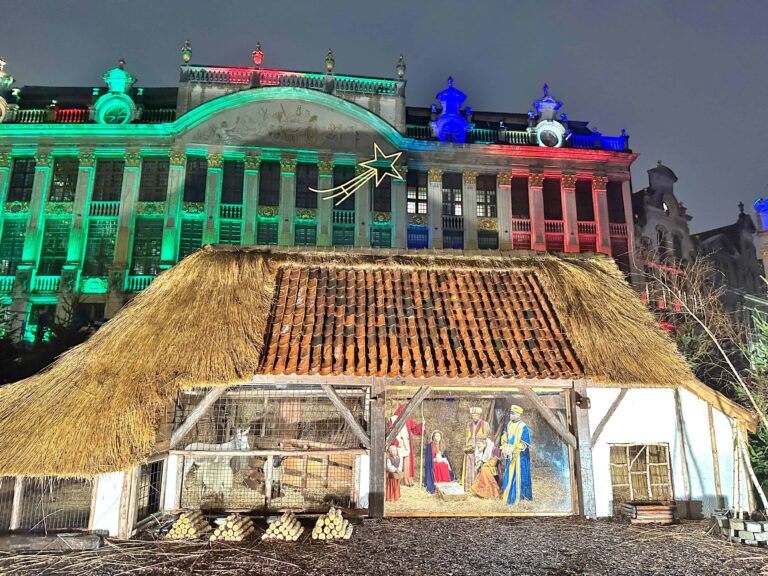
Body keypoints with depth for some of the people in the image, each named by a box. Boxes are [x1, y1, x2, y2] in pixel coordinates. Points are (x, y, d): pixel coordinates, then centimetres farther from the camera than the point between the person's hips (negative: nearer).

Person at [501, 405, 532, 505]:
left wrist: (513, 450, -16)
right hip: (509, 455, 6)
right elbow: (504, 438, 12)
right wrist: (505, 448, -2)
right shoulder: (509, 425, 7)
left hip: (519, 456, -6)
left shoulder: (523, 427, -13)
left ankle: (518, 496, 5)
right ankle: (509, 494, 19)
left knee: (518, 474, -1)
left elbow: (524, 443, -13)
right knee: (509, 474, 10)